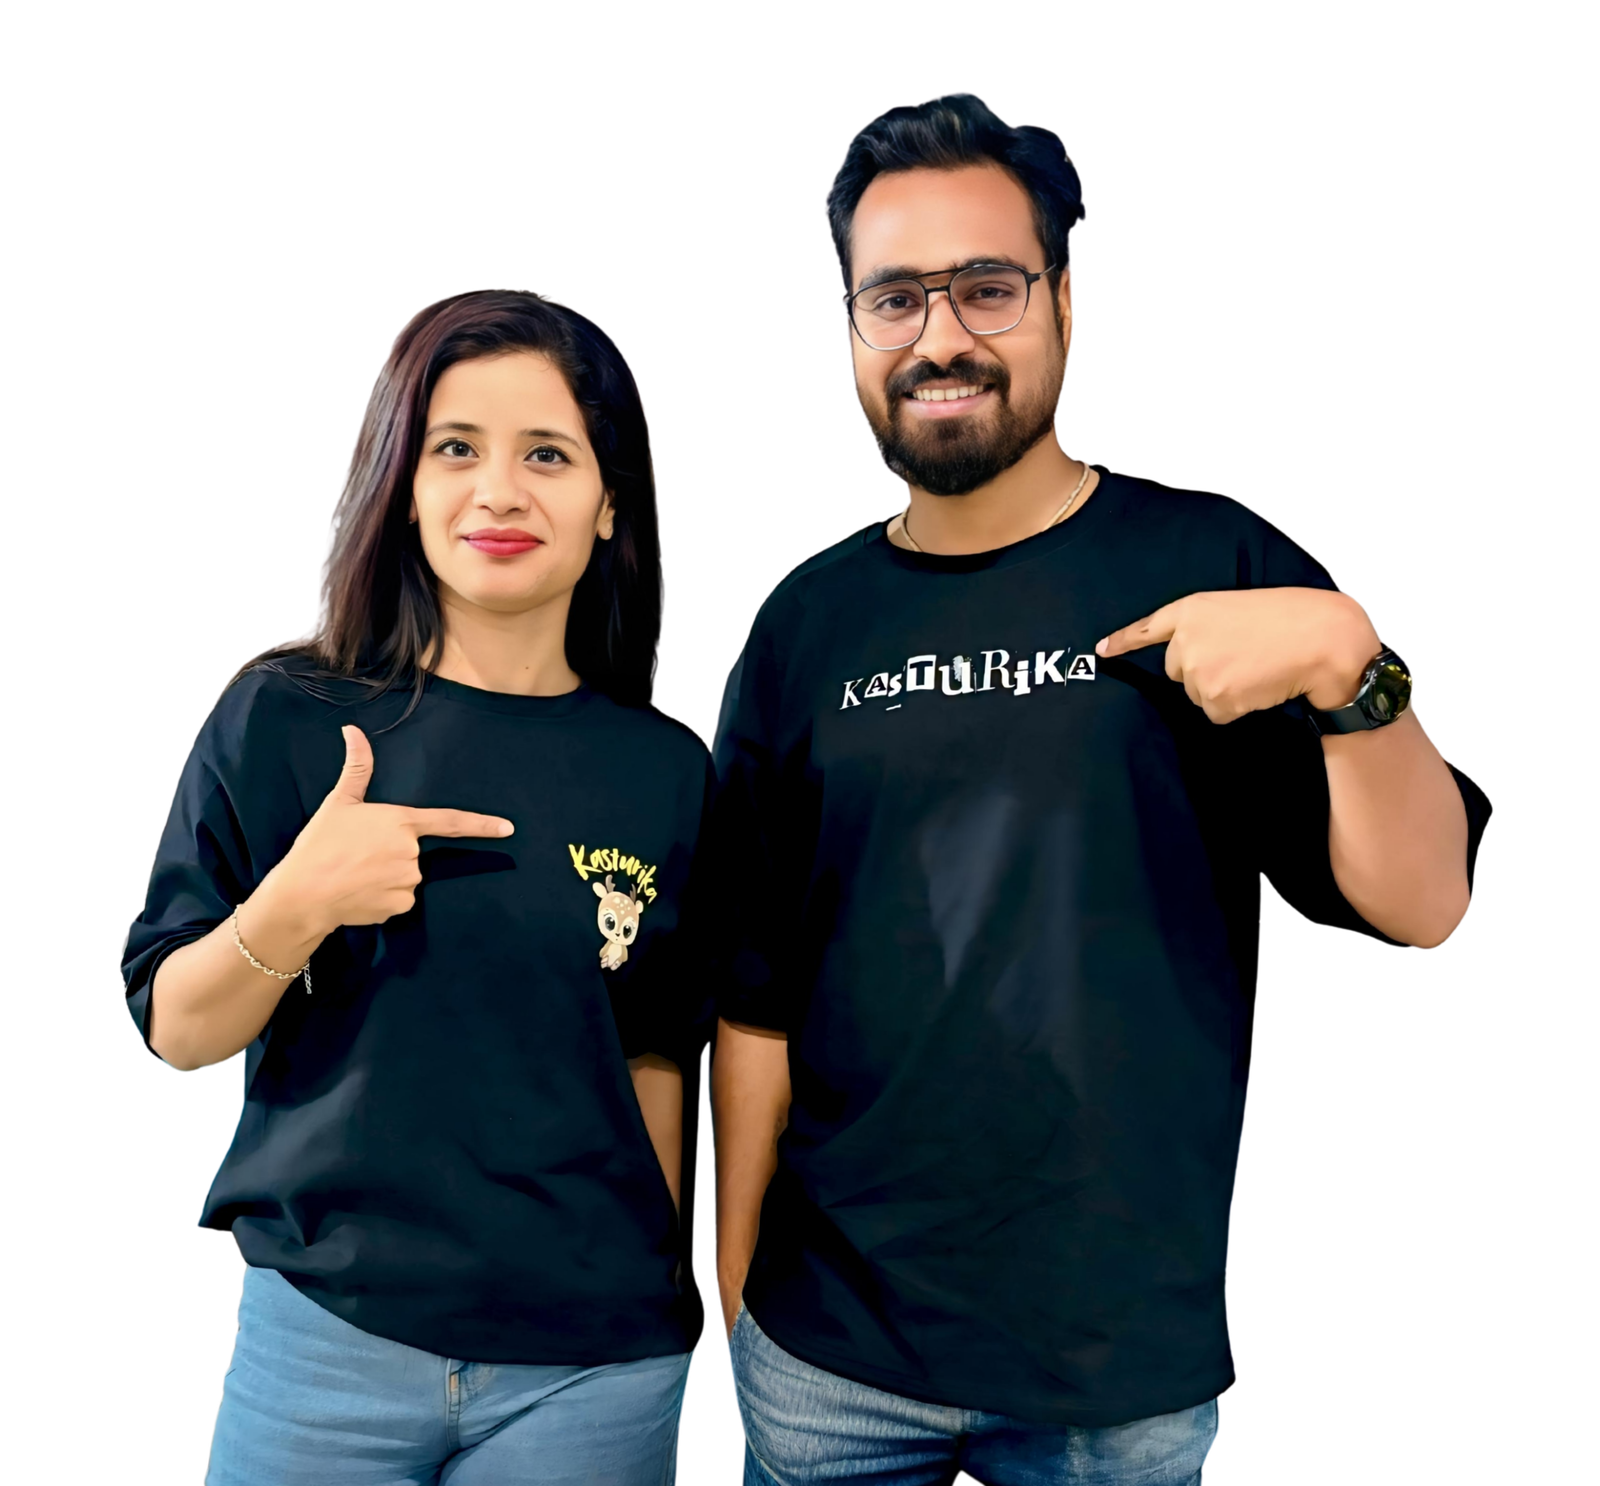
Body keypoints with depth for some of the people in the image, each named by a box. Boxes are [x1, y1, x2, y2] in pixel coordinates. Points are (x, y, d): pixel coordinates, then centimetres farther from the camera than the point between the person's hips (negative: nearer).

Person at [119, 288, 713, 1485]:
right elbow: (175, 1034, -3)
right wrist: (291, 908, -21)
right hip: (325, 1332, 0)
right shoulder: (279, 720, -6)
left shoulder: (666, 775, -4)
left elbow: (653, 1057, 6)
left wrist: (657, 1306, 8)